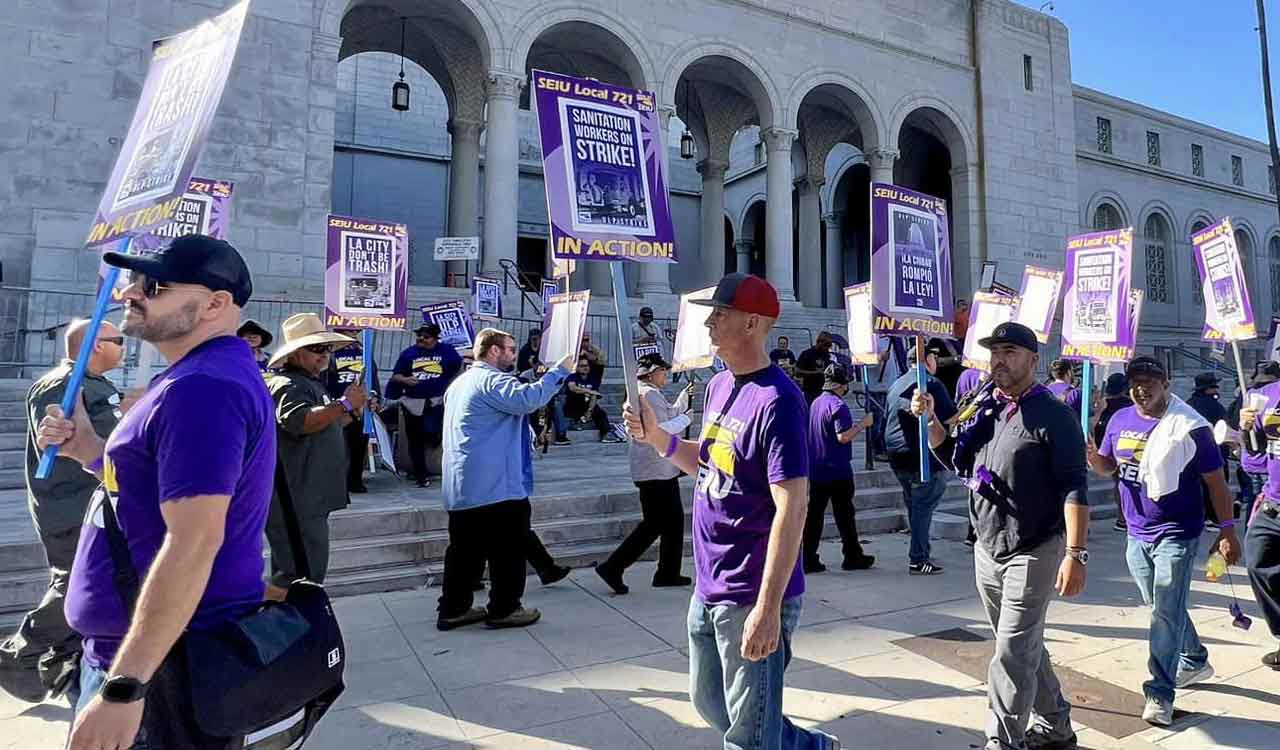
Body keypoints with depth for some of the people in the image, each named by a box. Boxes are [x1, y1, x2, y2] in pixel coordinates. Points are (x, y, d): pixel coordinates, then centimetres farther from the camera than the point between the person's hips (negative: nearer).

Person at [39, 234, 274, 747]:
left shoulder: (201, 386, -24)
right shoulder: (209, 375, 11)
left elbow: (194, 541, -30)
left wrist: (123, 687, -28)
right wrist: (86, 448, 7)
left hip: (163, 658, -10)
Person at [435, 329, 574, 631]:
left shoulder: (460, 382, 20)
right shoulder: (492, 379, -13)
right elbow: (527, 399, -31)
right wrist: (560, 370, -24)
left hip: (462, 486, 10)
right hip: (496, 485, -10)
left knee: (465, 549, 14)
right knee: (508, 549, 3)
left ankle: (453, 609, 19)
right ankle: (503, 610, 11)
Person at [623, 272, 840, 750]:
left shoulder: (776, 400, -21)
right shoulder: (718, 386, 6)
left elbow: (791, 509, -24)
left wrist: (769, 607, -25)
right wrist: (657, 437, 2)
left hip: (751, 597, -9)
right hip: (709, 587, 9)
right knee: (709, 702, 26)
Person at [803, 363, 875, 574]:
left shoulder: (815, 403, 11)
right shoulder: (838, 405, -15)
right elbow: (843, 436, -22)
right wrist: (863, 424, -11)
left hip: (815, 468, 7)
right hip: (837, 470, -7)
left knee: (814, 513, 7)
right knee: (844, 513, 5)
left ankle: (809, 559, 7)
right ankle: (853, 556, 17)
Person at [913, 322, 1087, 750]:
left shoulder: (1053, 415, -12)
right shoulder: (983, 410, 8)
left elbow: (1074, 487, -16)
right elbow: (952, 456, 20)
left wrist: (1075, 553, -23)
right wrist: (931, 418, 3)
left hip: (1033, 552, -7)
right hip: (987, 550, 7)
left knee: (1013, 653, -5)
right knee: (1025, 646, 20)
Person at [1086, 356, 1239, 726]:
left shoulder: (1189, 426, -12)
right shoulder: (1120, 420, 4)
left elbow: (1215, 481, -8)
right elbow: (1107, 467, 12)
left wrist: (1227, 530, -10)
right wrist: (1092, 455, -11)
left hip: (1176, 534, -6)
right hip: (1137, 533, 6)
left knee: (1166, 612, -4)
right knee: (1161, 608, 21)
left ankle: (1160, 693, 3)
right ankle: (1195, 660, 44)